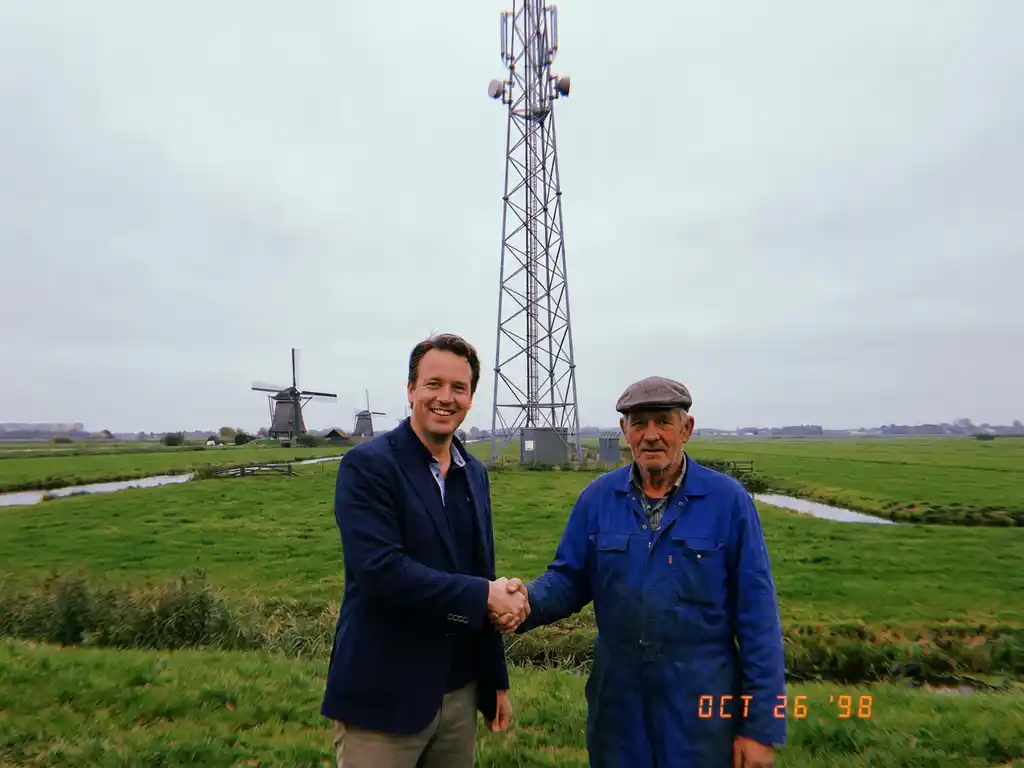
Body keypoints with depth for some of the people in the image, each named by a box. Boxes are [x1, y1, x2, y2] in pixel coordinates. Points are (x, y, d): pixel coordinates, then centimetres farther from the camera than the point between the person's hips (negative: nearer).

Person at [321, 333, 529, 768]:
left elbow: (481, 575, 10)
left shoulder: (474, 473, 6)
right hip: (383, 697, -5)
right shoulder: (367, 465, -13)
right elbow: (381, 568, -23)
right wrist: (483, 594, -18)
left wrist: (495, 680, 12)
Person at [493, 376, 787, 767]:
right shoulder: (597, 497, -3)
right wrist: (528, 600, -20)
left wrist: (761, 724, -7)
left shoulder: (729, 500, -11)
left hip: (703, 704, -2)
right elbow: (569, 578, 2)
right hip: (617, 699, 3)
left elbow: (757, 616, -9)